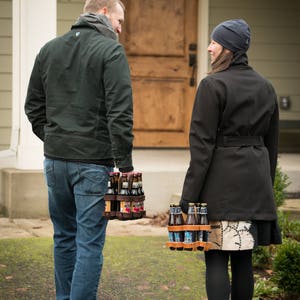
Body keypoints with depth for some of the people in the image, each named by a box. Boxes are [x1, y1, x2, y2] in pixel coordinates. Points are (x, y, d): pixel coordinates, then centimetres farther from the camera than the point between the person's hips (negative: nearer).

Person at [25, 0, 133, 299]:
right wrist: (125, 164, -13)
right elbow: (120, 113, -15)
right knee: (90, 242, -2)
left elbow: (33, 107, 14)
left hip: (55, 160, 6)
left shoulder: (49, 49, 11)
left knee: (64, 236, 17)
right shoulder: (110, 51, -8)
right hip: (94, 162, -6)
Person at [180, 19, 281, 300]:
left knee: (216, 258, -4)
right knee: (243, 257, 11)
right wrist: (266, 182, 22)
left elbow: (202, 143, -12)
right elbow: (272, 142, 15)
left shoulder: (213, 85, -9)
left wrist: (189, 194, -10)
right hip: (256, 181, 6)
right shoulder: (265, 87, 11)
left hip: (221, 180, -6)